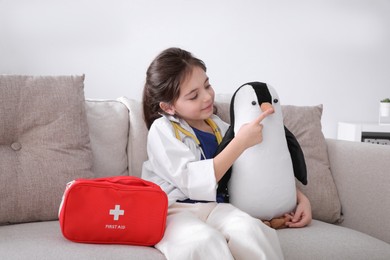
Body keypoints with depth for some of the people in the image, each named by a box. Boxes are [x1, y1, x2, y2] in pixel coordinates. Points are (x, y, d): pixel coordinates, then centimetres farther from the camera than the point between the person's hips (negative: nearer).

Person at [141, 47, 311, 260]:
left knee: (249, 229, -31)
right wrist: (241, 141, -14)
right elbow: (194, 183, -14)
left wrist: (300, 196, 10)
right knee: (205, 239, -39)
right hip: (173, 211, -4)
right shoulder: (162, 130, -1)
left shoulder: (219, 127, 17)